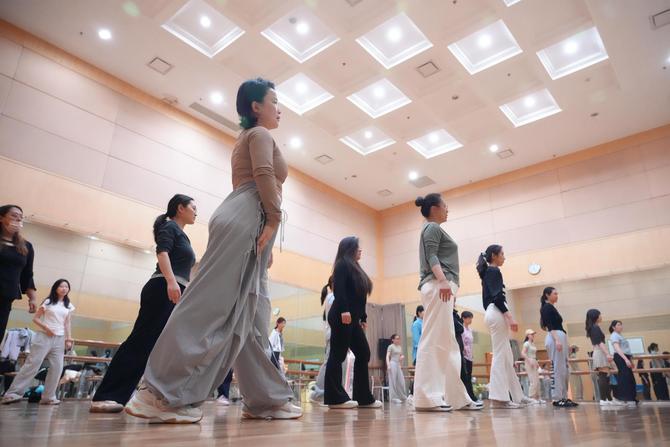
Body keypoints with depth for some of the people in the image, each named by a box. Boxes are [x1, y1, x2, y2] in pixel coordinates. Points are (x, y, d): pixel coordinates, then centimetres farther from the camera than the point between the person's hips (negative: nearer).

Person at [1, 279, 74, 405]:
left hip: (59, 339, 4)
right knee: (32, 364, -9)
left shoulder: (68, 306, 12)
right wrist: (45, 327, -14)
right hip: (44, 336, -4)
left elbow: (68, 324, 13)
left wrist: (69, 339, 4)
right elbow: (35, 318, 2)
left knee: (57, 368, -2)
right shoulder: (48, 302, 3)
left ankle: (48, 396, 5)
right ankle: (13, 393, -3)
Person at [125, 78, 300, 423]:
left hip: (245, 221, 10)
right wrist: (274, 218, -16)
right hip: (246, 218, -10)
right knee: (211, 303, -17)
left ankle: (265, 399, 1)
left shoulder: (246, 139, 35)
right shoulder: (260, 134, 7)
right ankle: (163, 393, -18)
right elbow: (264, 173, -13)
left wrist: (265, 233, 21)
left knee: (247, 313, 0)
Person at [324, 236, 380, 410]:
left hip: (352, 319, 10)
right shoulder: (343, 264, -2)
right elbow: (338, 289, -16)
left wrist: (363, 317, 18)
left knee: (363, 354, 6)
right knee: (338, 355, -8)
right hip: (342, 317, -10)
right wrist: (344, 310, -26)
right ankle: (335, 398, -5)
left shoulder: (354, 267, 25)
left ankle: (363, 397, 11)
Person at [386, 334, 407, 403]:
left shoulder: (400, 347, 14)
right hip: (393, 364, -7)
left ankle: (402, 396, 15)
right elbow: (387, 356, -12)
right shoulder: (390, 346, -6)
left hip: (398, 365, 7)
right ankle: (394, 398, 0)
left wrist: (402, 357, 1)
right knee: (393, 382, -4)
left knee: (401, 381, 5)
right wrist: (388, 365, -24)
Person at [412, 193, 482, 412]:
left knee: (448, 344, 8)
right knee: (433, 341, -15)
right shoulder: (432, 227, 0)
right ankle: (426, 397, -17)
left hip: (442, 288, 11)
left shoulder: (434, 229, 30)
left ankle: (456, 397, 11)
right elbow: (432, 257, -14)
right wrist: (443, 281, -28)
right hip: (438, 286, -11)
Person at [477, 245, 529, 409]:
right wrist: (510, 316, -19)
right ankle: (499, 397, -10)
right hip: (497, 314, -10)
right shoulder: (494, 271, -5)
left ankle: (517, 396, 16)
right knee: (500, 356, -10)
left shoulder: (487, 273, 22)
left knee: (507, 358, 11)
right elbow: (497, 297, -16)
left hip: (492, 314, 10)